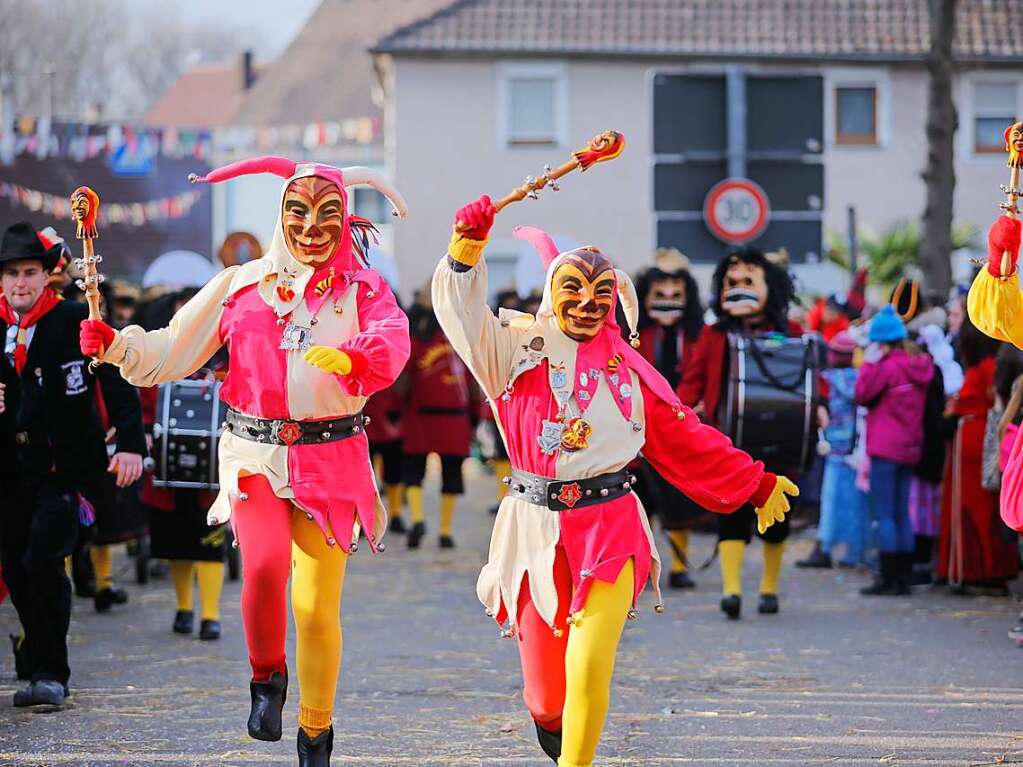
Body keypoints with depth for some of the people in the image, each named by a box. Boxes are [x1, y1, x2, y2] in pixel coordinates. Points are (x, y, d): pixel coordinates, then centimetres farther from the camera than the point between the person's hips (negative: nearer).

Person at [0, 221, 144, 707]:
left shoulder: (76, 321, -4)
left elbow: (117, 380, -4)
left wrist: (131, 443, -12)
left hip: (67, 463, -5)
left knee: (42, 561, -16)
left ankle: (49, 671, -4)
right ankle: (39, 667, 21)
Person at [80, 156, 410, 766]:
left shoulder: (362, 288, 4)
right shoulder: (241, 285, 8)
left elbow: (393, 340, -18)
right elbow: (172, 352, 7)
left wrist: (354, 356, -40)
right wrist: (117, 346, -13)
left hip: (332, 460, 0)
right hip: (256, 454, 0)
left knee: (318, 606, 1)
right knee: (265, 564, -27)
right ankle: (267, 677, 1)